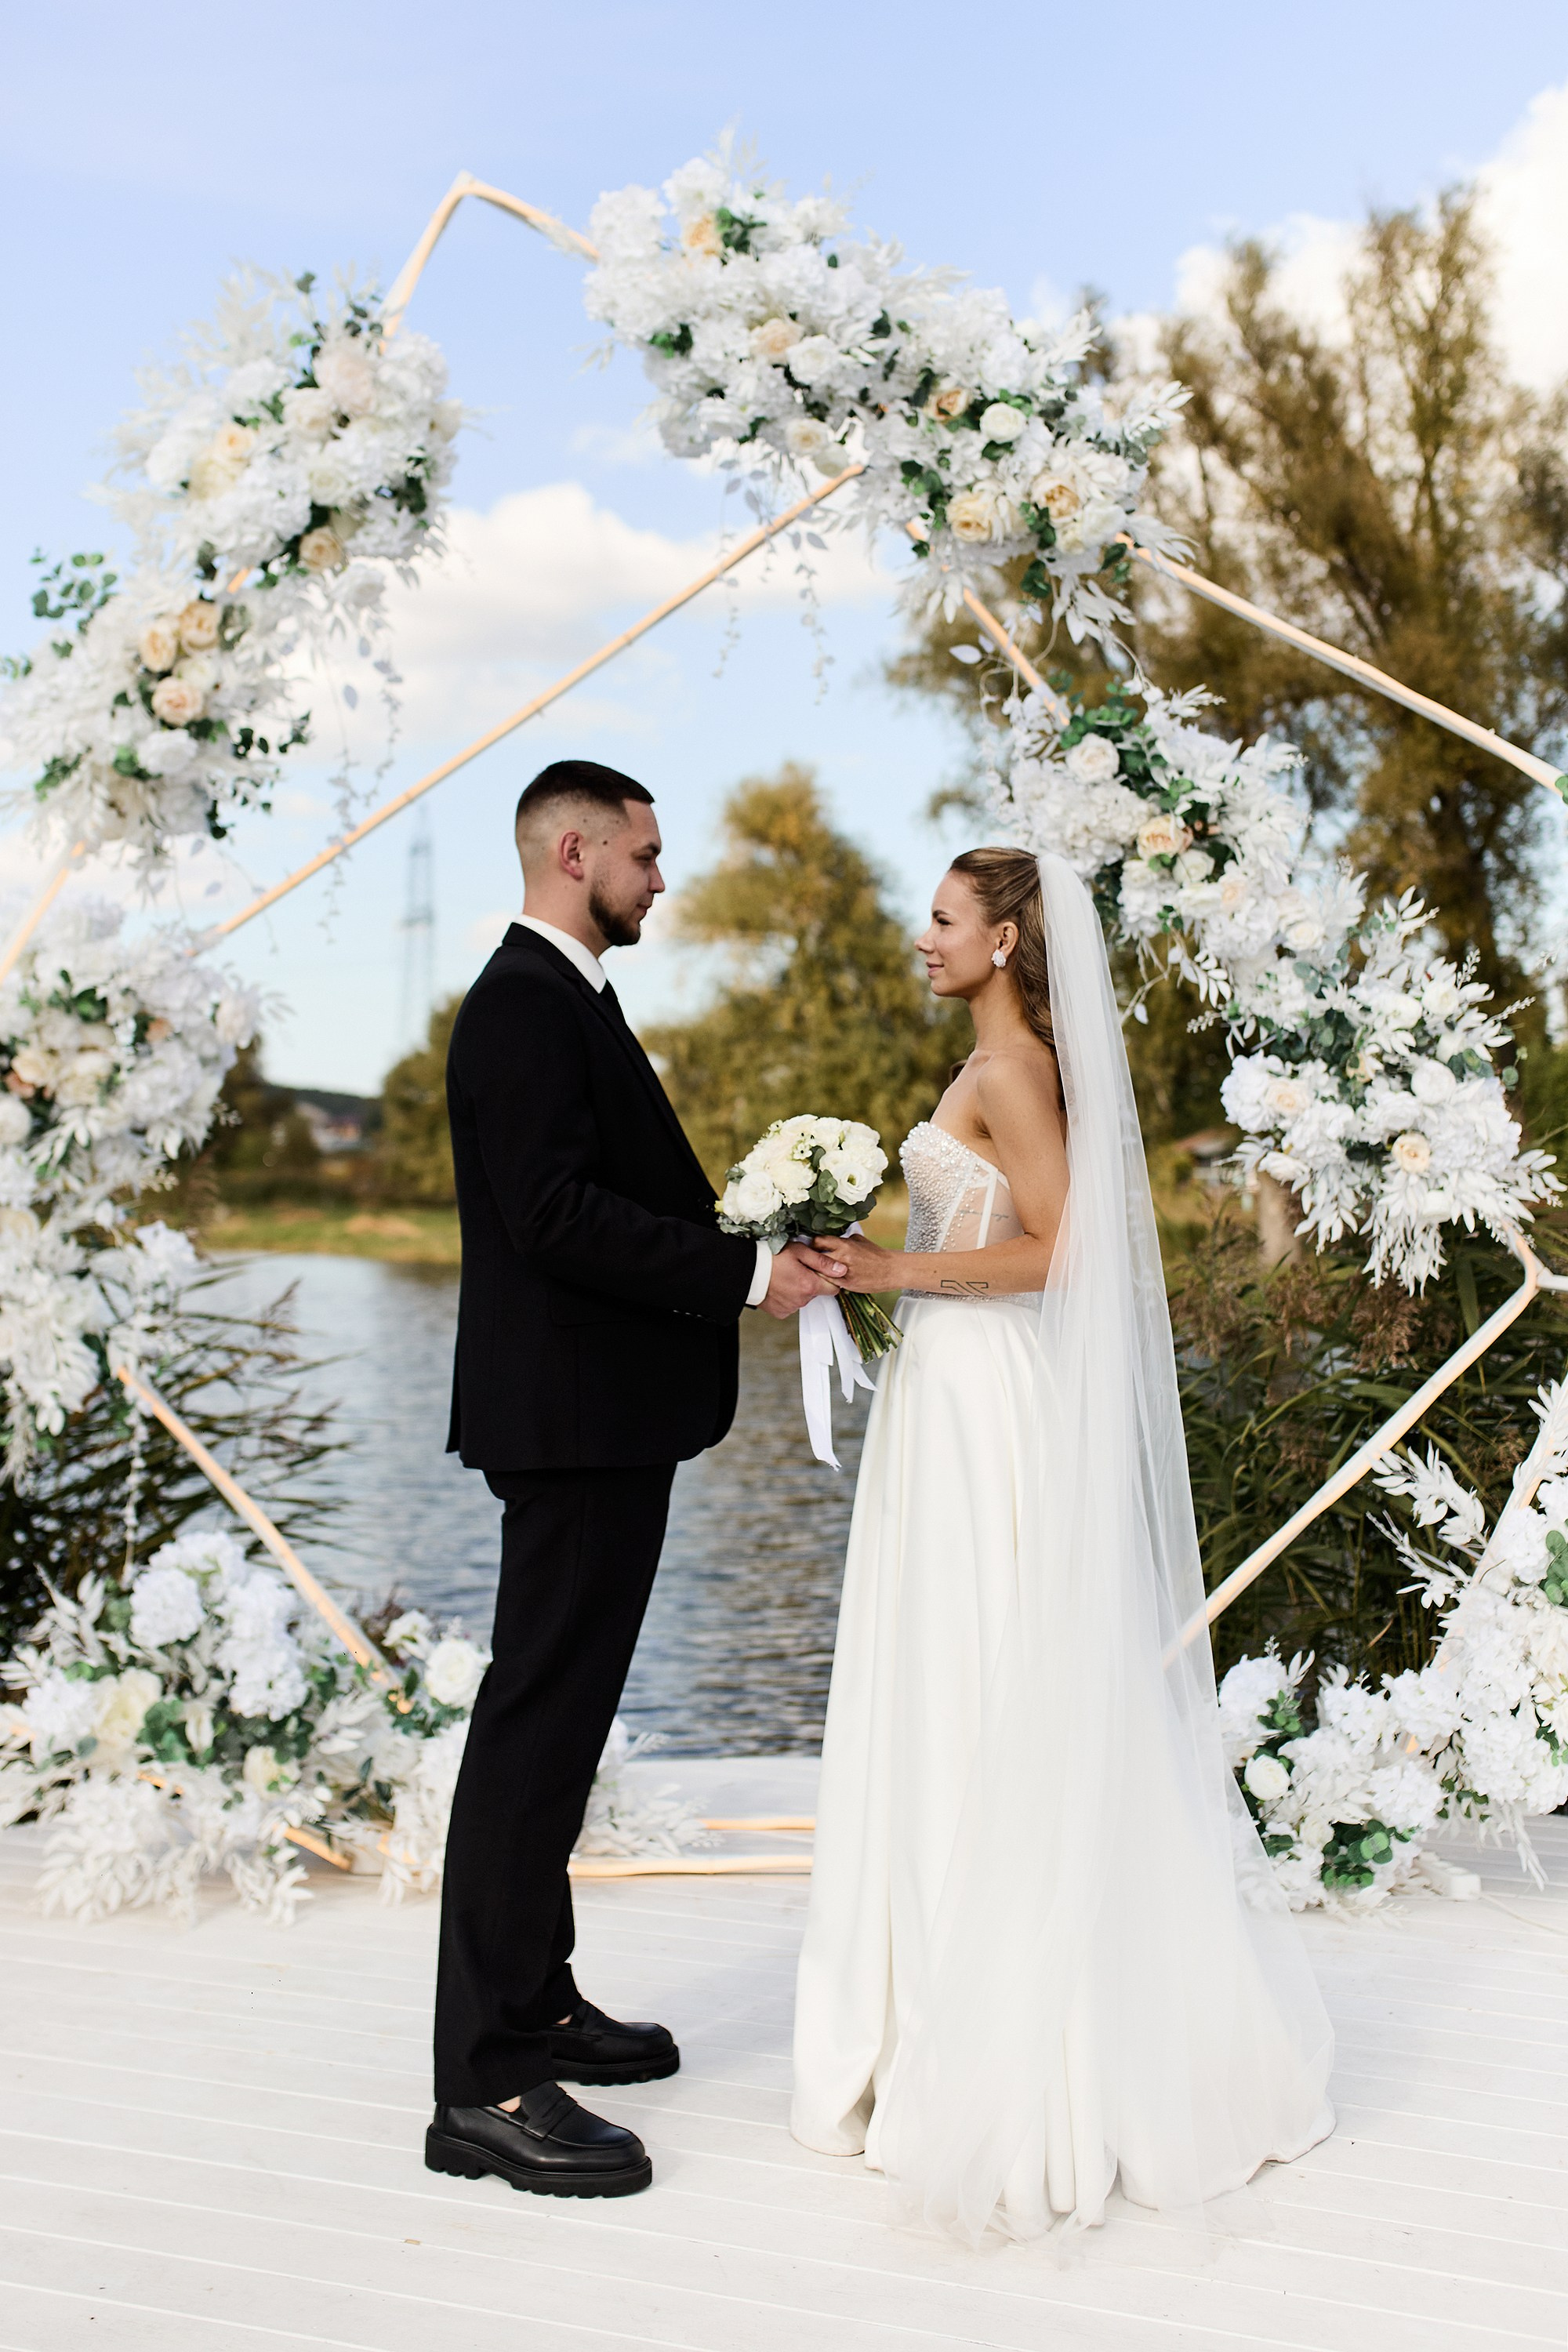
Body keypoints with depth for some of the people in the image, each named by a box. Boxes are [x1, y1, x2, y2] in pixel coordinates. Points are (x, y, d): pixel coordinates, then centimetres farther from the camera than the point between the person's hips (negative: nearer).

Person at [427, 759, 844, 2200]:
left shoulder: (564, 997, 18)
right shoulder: (527, 1001, -14)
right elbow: (555, 1213, -24)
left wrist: (749, 1246, 10)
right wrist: (743, 1272, -21)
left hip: (602, 1412, 11)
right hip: (574, 1415, -11)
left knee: (561, 1713, 16)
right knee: (538, 1718, -9)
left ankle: (532, 1999, 29)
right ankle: (485, 2086, -3)